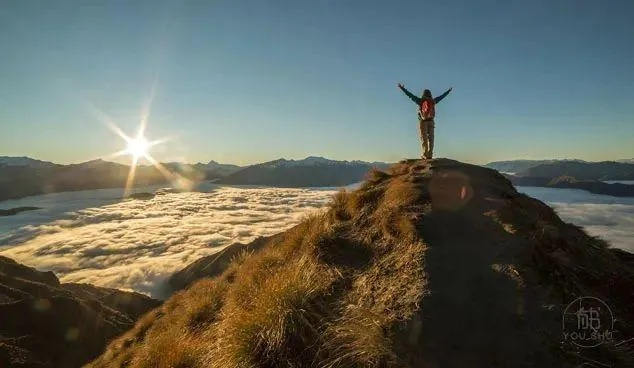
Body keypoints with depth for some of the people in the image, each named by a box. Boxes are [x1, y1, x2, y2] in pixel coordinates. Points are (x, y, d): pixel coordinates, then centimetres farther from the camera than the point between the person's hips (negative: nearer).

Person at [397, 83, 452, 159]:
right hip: (431, 122, 2)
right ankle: (430, 155, -5)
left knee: (424, 139, -3)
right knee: (430, 139, 2)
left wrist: (402, 88, 4)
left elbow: (410, 95, -1)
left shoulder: (420, 101, -1)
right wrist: (449, 90, 39)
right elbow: (442, 96, 23)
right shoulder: (433, 101, 8)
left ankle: (425, 155, -10)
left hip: (423, 121, -2)